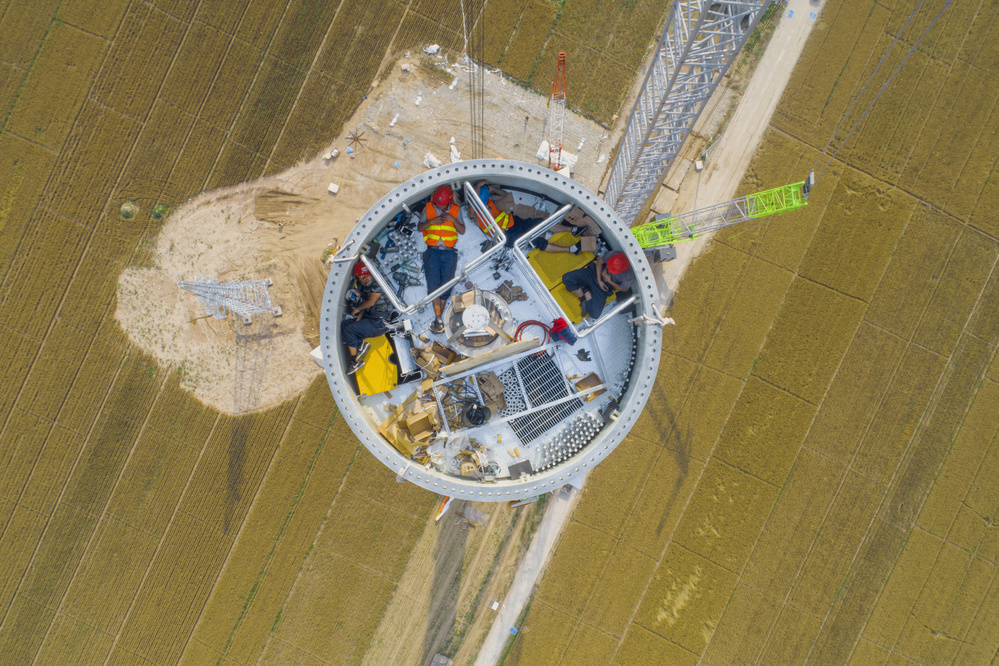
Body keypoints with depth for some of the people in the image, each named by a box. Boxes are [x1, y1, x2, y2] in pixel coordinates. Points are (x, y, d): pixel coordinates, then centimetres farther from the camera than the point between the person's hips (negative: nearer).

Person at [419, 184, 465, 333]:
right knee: (434, 286, -11)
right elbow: (419, 227, 6)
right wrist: (431, 221, -12)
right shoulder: (428, 208, 5)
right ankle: (438, 319, -11)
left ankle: (439, 317, 11)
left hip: (449, 253, 1)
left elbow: (462, 230, 5)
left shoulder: (455, 210, 6)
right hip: (432, 251, -1)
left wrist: (452, 219, -11)